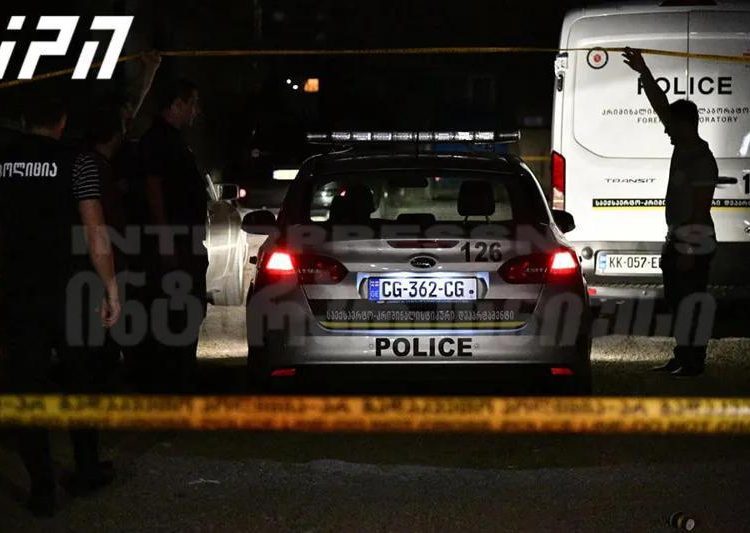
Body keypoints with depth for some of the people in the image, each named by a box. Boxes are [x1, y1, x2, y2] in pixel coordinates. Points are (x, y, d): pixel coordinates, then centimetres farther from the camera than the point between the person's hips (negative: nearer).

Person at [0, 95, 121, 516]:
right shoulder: (75, 163, -7)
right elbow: (96, 234, -11)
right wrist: (111, 289, -5)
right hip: (63, 289, -1)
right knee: (77, 379, 17)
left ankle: (43, 490, 5)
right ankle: (87, 471, 25)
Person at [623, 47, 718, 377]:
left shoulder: (702, 161, -19)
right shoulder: (683, 148, 7)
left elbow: (701, 208, -21)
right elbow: (660, 106, 13)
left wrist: (690, 250, -22)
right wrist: (643, 71, 10)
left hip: (695, 241, -10)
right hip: (678, 238, 10)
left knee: (691, 300, -6)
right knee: (677, 299, 14)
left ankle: (693, 361, -2)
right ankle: (682, 357, 21)